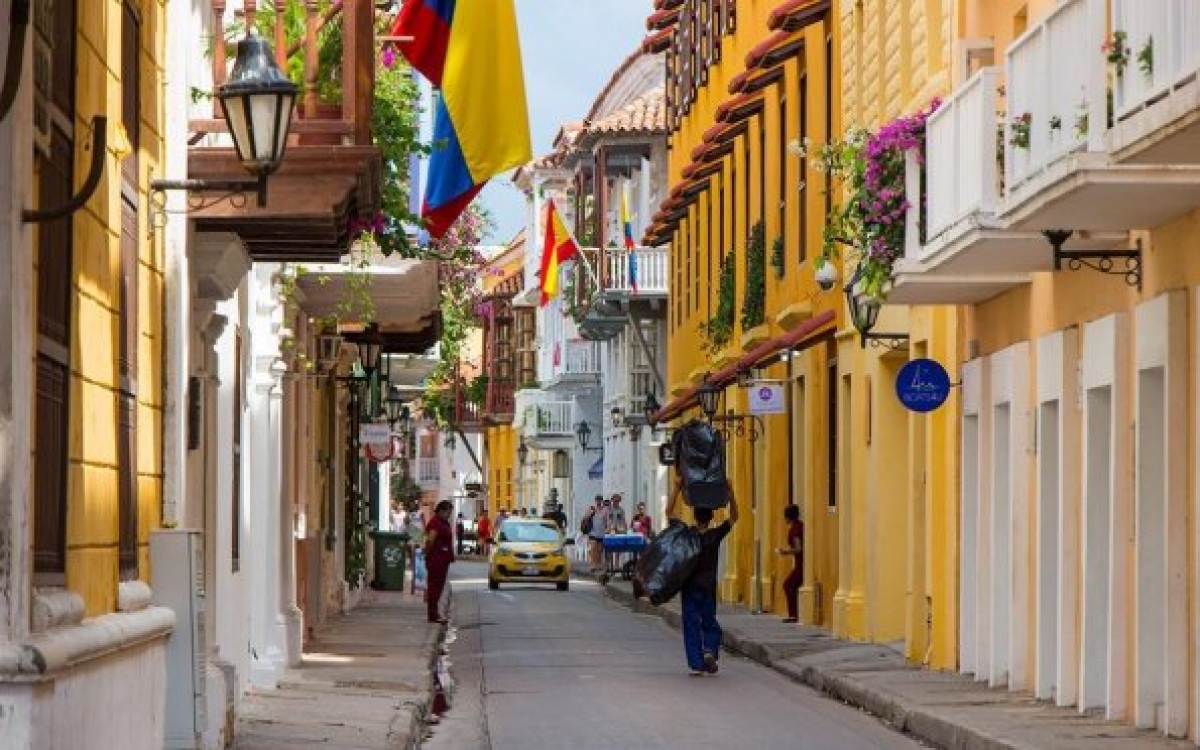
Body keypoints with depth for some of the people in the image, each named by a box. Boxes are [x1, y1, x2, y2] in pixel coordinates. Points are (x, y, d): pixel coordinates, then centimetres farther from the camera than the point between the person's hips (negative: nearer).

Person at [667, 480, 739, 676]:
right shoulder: (716, 535, -5)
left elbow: (670, 513, 1)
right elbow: (733, 517, 7)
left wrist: (677, 490, -2)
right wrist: (730, 494, 0)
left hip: (689, 587, -1)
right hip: (709, 587, 1)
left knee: (691, 625, 3)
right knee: (710, 623, 14)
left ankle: (696, 664, -1)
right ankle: (710, 650, -11)